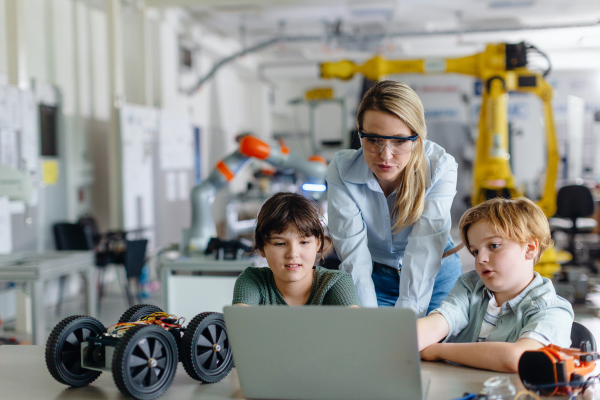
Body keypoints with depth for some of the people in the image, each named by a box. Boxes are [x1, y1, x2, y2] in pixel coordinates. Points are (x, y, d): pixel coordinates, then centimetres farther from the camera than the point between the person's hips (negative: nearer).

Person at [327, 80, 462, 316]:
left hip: (435, 276, 0)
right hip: (374, 278, 0)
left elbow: (424, 255, -32)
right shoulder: (341, 170, -24)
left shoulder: (440, 168, -25)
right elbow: (354, 259, -26)